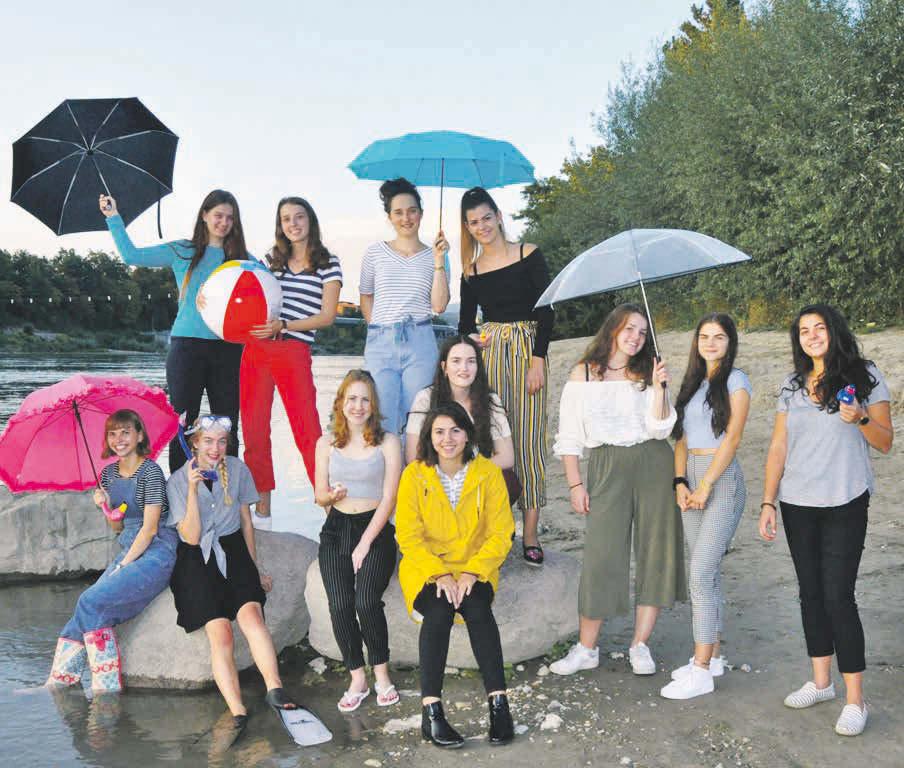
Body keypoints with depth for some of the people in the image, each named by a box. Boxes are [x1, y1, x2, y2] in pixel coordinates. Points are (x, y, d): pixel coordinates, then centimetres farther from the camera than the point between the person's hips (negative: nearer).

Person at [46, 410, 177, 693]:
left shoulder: (150, 471, -10)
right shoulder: (109, 473, 12)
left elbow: (149, 527, -13)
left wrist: (123, 565, -13)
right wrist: (106, 506, -2)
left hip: (156, 553, -7)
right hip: (129, 550, 7)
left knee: (92, 601, -20)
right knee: (90, 605, -12)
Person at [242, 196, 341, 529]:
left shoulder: (327, 264, 4)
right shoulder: (273, 260, 15)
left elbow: (327, 315, -4)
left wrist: (283, 326, -15)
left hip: (294, 352, -5)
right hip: (255, 349, 5)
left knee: (307, 431, -8)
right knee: (254, 432, 6)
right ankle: (262, 508, 16)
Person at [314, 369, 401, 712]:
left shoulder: (387, 443, 2)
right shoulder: (327, 443, 10)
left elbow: (389, 499, -3)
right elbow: (319, 496, 14)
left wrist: (364, 544, -10)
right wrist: (332, 494, -11)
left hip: (375, 529, -2)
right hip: (337, 529, 2)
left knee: (367, 601, -22)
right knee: (339, 605, -18)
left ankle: (382, 674, -2)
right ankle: (357, 678, -2)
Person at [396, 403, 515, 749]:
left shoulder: (488, 473, -2)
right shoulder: (415, 474, -4)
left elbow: (501, 533, -4)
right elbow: (408, 536, -6)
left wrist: (471, 572, -17)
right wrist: (440, 574, -20)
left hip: (475, 568, 1)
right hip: (426, 568, -1)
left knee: (477, 608, -30)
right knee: (439, 610, -31)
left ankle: (499, 704, -26)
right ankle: (431, 711, -29)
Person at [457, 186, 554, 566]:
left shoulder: (529, 255, 0)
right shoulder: (471, 270, 10)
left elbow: (545, 311, -3)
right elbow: (466, 323, 15)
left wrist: (538, 360, -10)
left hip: (526, 351, -3)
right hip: (486, 352, 3)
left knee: (528, 438, -4)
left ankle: (530, 534, 0)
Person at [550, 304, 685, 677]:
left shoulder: (646, 374, 9)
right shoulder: (583, 374, 5)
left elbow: (659, 429, -3)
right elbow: (569, 436, 4)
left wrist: (658, 387, -12)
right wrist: (575, 484, -1)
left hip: (653, 464, 2)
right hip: (606, 467, -2)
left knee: (655, 551, 1)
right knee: (601, 554, -6)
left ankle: (640, 645, 12)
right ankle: (586, 649, 5)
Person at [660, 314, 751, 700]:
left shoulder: (735, 380, -4)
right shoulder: (692, 382, 16)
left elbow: (732, 438, -10)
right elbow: (682, 438, 13)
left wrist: (705, 485, -13)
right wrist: (680, 482, 0)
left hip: (722, 479, -7)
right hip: (691, 479, 7)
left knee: (701, 573, -11)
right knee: (707, 571, 11)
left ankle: (701, 671, -6)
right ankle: (712, 655, 20)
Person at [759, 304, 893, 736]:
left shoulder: (864, 377, 0)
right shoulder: (792, 386, 11)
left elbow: (885, 443, 1)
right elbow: (778, 447, 10)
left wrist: (860, 419, -19)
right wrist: (767, 502, 5)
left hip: (844, 504, -4)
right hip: (797, 505, 4)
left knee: (838, 595, -8)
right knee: (811, 591, 10)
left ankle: (855, 700, 1)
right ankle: (820, 682, 24)